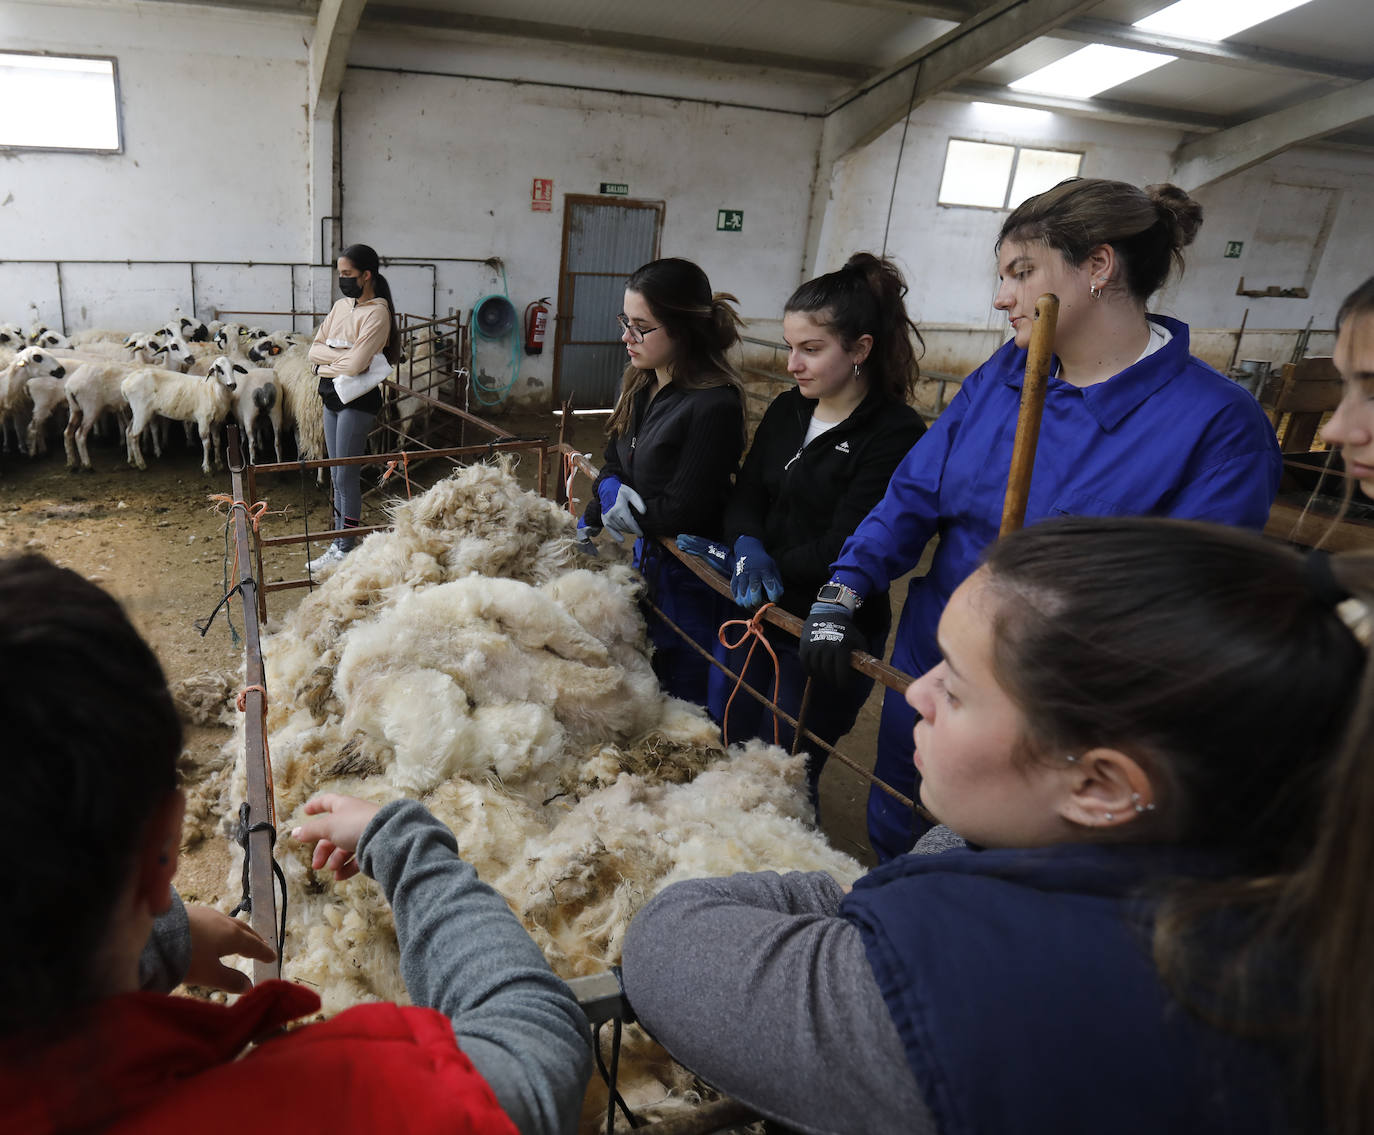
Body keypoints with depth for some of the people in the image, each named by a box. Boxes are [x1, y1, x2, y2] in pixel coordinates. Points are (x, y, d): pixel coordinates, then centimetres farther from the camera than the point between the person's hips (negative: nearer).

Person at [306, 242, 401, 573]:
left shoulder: (377, 313, -12)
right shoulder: (341, 306, 12)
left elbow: (356, 363, -20)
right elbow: (315, 349, 6)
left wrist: (327, 361, -3)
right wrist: (343, 356, -11)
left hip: (358, 399, -8)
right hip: (332, 396, 8)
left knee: (346, 475, -4)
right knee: (336, 475, 12)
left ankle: (345, 550, 5)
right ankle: (339, 543, 21)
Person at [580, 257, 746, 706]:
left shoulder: (715, 407, -26)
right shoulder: (641, 383, 2)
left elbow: (683, 509, -23)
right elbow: (613, 461, 10)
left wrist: (628, 513, -9)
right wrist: (610, 489, -11)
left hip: (688, 572, -8)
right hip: (645, 555, 8)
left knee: (684, 693, 8)